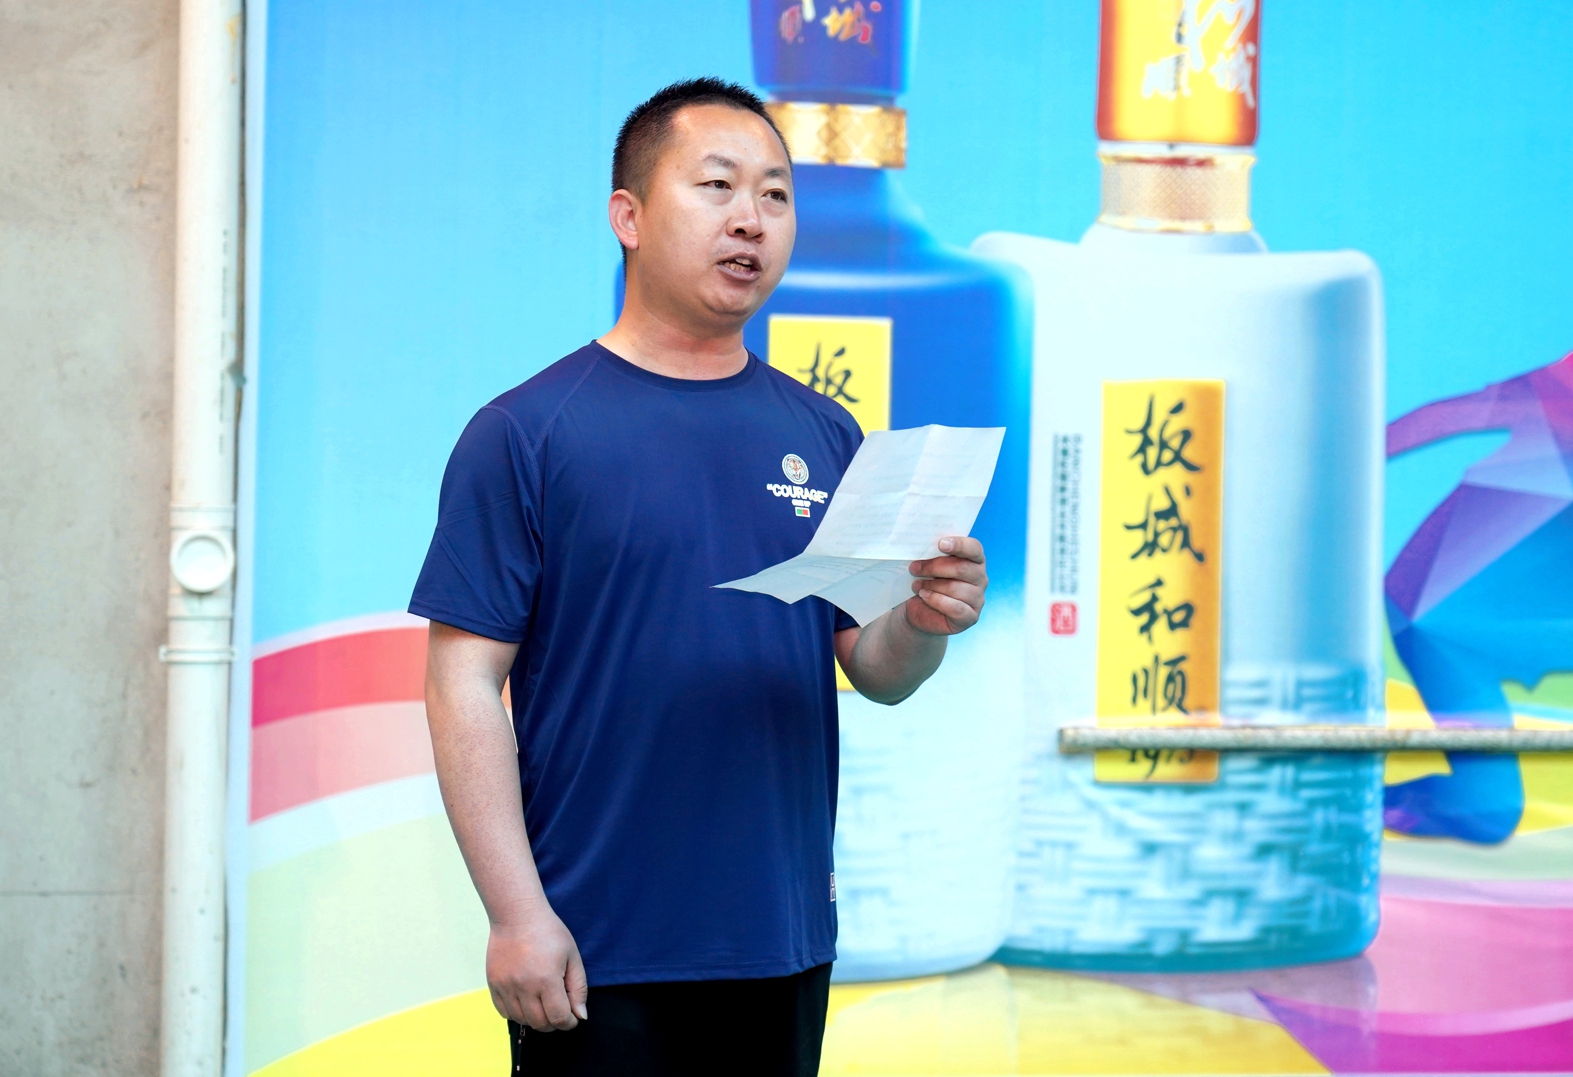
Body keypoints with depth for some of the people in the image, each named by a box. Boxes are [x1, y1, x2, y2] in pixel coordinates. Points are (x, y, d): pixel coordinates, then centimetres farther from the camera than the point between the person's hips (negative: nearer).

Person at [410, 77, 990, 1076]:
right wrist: (517, 914, -15)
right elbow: (466, 683, -8)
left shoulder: (824, 435, 9)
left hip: (786, 945, 5)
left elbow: (874, 670, 10)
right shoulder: (526, 433, -5)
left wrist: (926, 624, -13)